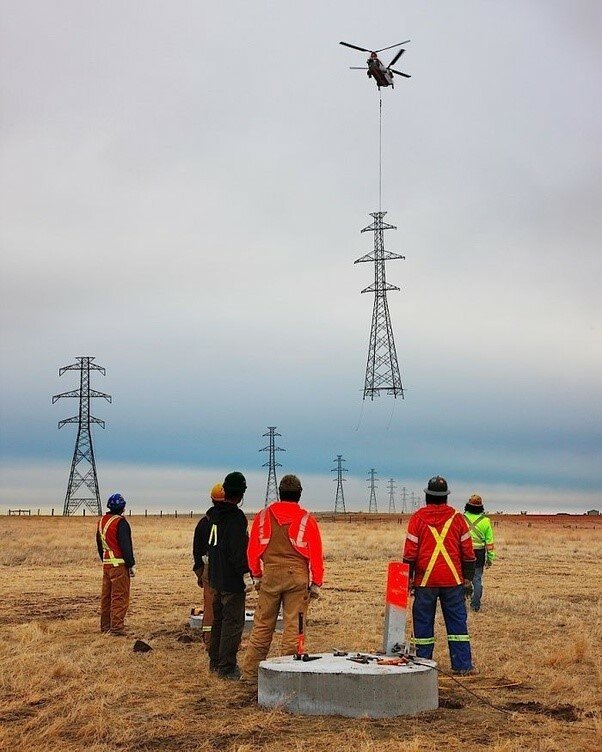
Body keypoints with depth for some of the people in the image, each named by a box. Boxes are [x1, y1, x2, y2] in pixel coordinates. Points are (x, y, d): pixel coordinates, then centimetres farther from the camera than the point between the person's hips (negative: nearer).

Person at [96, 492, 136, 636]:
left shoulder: (101, 521, 12)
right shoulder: (120, 522, -14)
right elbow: (126, 545, -17)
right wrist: (132, 565, -12)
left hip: (106, 564, 8)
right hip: (119, 565, -8)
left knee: (106, 596, 15)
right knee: (119, 597, -4)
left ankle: (105, 626, 22)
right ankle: (116, 628, -6)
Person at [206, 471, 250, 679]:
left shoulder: (213, 514, 8)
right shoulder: (236, 517, -19)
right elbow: (238, 551, -23)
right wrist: (247, 575, -19)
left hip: (216, 577, 9)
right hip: (232, 580, -9)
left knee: (219, 619, 19)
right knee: (233, 622, -2)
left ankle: (215, 662, 28)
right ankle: (227, 668, 0)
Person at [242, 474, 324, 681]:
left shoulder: (264, 515, 4)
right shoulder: (307, 519, -2)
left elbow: (253, 548, 9)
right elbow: (316, 554, 0)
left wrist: (256, 576, 18)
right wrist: (316, 583, 7)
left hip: (270, 575, 2)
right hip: (298, 576, -2)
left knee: (262, 625, 10)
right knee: (293, 625, 3)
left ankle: (251, 671, 14)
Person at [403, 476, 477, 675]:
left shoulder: (417, 518, -1)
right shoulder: (457, 518, 3)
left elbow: (410, 552, -3)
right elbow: (468, 552, 5)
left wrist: (408, 578, 5)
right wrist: (467, 579, 11)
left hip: (424, 581, -1)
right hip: (453, 581, 1)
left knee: (423, 622, 7)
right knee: (457, 622, 7)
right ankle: (462, 665, 7)